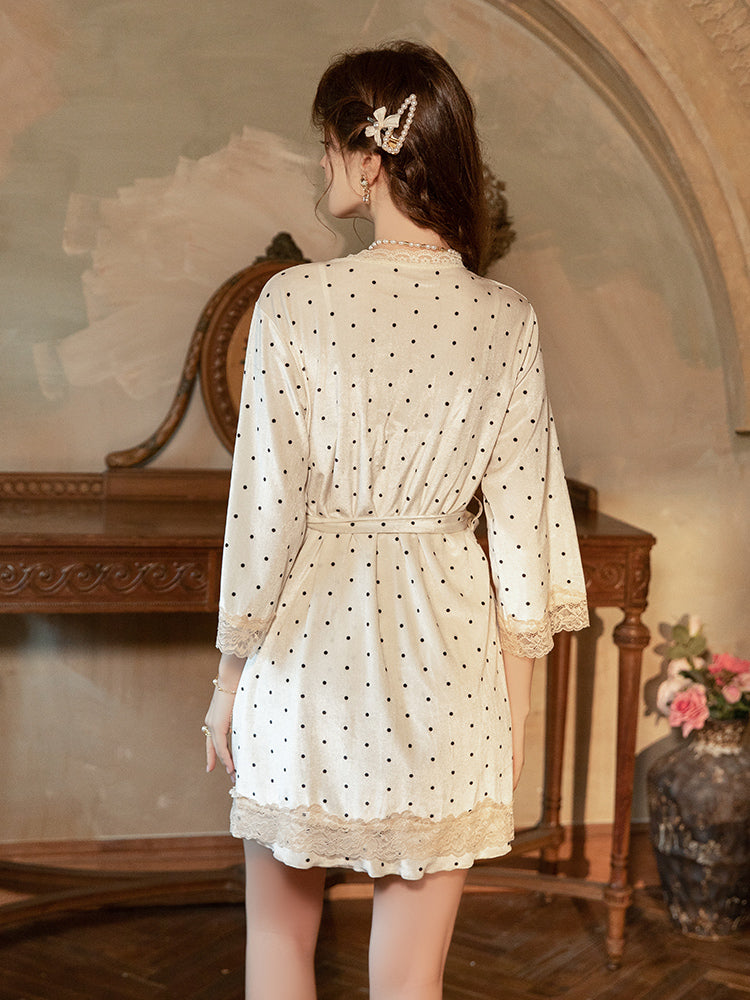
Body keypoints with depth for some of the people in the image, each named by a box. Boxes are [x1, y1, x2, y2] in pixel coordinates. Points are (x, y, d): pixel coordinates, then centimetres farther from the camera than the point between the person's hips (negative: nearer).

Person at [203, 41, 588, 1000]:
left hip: (315, 640, -2)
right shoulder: (506, 318, -3)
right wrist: (516, 704, 10)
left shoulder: (294, 300, -12)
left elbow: (266, 507, -9)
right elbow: (521, 525, -1)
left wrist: (231, 675, 3)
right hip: (445, 653, 2)